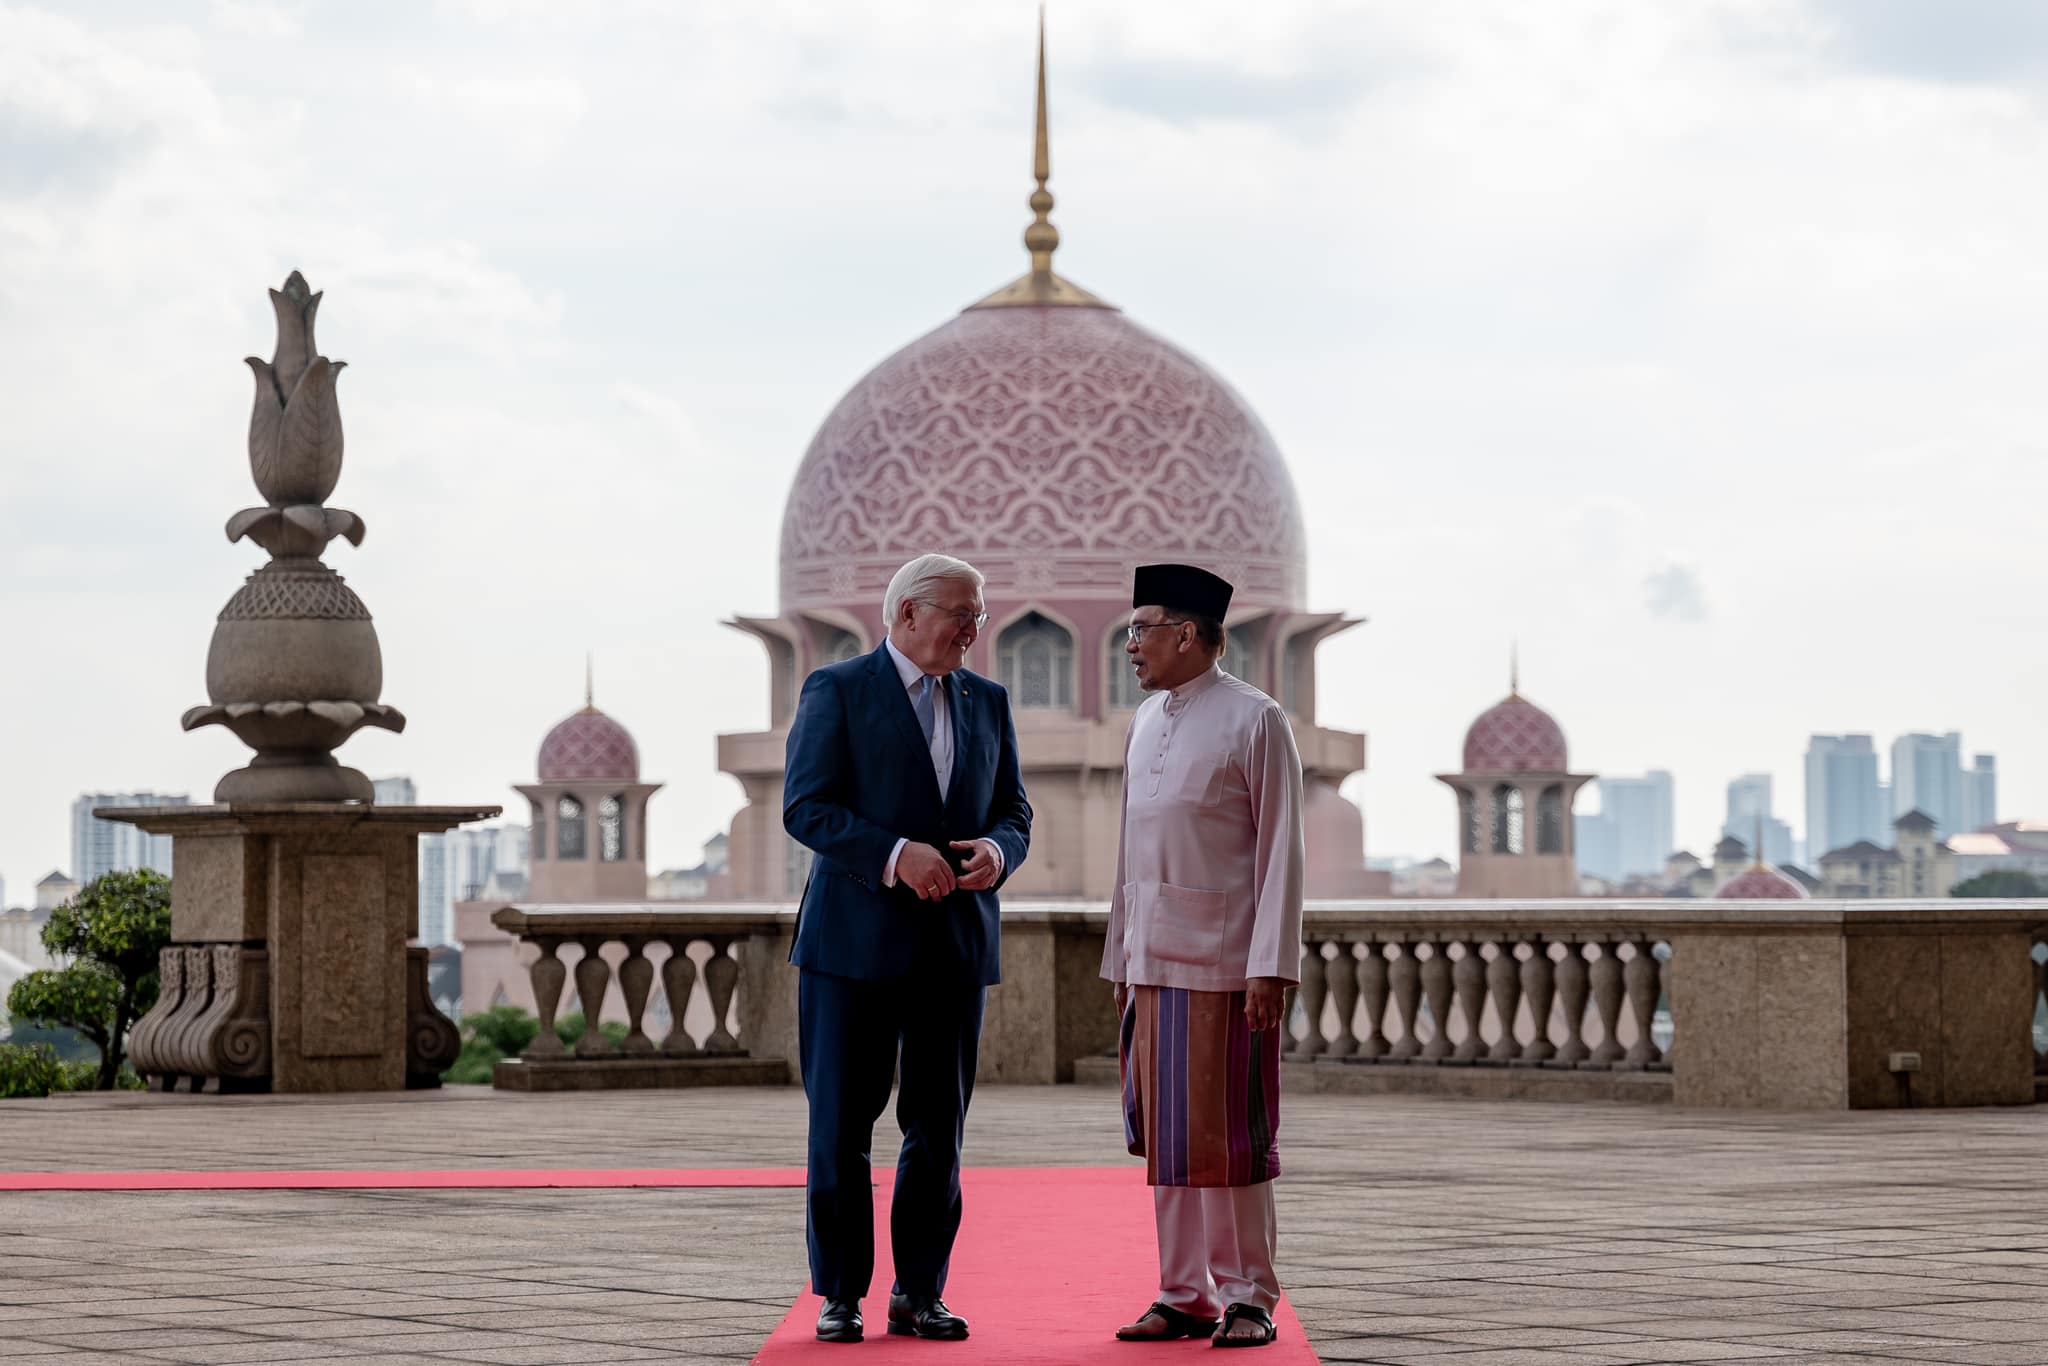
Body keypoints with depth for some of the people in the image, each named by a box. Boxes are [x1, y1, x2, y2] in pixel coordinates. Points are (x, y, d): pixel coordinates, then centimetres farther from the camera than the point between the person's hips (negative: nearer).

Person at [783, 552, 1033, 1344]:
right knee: (840, 1128, 0)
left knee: (938, 1131, 6)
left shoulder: (986, 703, 14)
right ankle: (841, 1294, 8)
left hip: (956, 943, 5)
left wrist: (998, 850, -9)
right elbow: (806, 808, -10)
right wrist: (896, 854, -22)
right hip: (857, 942, -5)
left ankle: (919, 1294, 13)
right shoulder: (837, 692, -3)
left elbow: (1013, 810, 15)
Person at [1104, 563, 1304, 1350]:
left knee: (1228, 1135, -3)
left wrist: (1271, 966, -15)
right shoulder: (1145, 723, 14)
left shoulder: (1255, 721, -6)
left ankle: (1249, 1299, 6)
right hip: (1154, 962, 6)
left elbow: (1280, 852, -9)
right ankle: (1185, 1295, 14)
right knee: (1165, 1137, 7)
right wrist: (1121, 959, 16)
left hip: (1225, 967, -6)